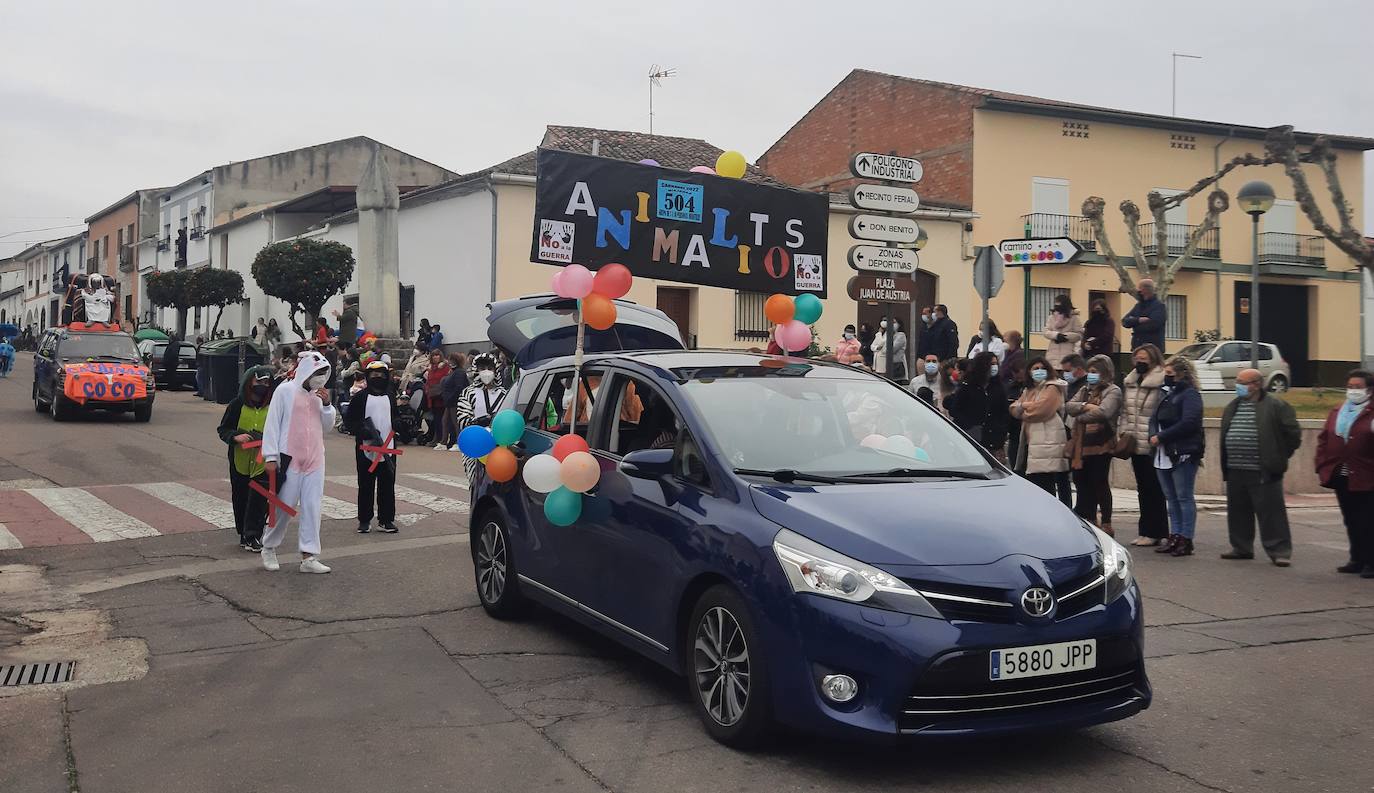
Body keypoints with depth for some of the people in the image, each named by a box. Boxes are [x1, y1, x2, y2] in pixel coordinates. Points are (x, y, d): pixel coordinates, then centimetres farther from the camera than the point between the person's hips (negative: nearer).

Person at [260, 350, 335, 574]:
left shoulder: (319, 395, 11)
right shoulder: (285, 390, -5)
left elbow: (328, 426, 13)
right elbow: (272, 424, -6)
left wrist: (327, 404, -4)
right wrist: (270, 456, -10)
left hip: (314, 459, 5)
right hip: (290, 458, -5)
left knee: (312, 507, 0)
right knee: (284, 506, 2)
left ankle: (309, 557, 1)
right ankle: (269, 548, 24)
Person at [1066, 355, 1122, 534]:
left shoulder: (1113, 391, -3)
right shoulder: (1085, 389, 19)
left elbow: (1103, 412, -19)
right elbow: (1069, 406, 6)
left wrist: (1080, 416, -6)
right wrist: (1085, 406, -12)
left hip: (1100, 445, -7)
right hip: (1080, 444, 7)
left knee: (1100, 484, -2)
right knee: (1083, 484, 9)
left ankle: (1106, 524, 7)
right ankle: (1088, 522, 18)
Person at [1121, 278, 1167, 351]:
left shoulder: (1159, 305, -5)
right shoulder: (1138, 305, 16)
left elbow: (1153, 325, -20)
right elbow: (1125, 321, 6)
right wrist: (1138, 320, -12)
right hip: (1137, 347, 7)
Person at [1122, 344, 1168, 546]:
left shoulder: (1161, 383, -12)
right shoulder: (1129, 383, 13)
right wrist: (1124, 434, 11)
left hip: (1152, 445, -8)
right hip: (1135, 444, 8)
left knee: (1154, 489, -1)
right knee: (1143, 489, 13)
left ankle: (1154, 532, 6)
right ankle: (1146, 531, 20)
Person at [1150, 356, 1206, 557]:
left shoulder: (1190, 395, -9)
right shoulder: (1165, 393, 18)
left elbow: (1188, 423, -20)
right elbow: (1154, 419, 17)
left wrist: (1161, 437, -18)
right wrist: (1153, 436, -4)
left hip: (1183, 454, -9)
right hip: (1163, 454, 9)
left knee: (1184, 497, -4)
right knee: (1171, 497, 12)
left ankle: (1186, 540, 0)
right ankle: (1175, 536, 18)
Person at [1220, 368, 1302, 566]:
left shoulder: (1275, 406, -6)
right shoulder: (1232, 407, 15)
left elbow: (1293, 434, -5)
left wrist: (1279, 457, 0)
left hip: (1264, 472, -7)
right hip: (1235, 471, 7)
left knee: (1271, 513, -4)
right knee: (1238, 512, 13)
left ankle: (1280, 552, 1)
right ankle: (1241, 548, 24)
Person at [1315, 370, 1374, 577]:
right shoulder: (1336, 413, 14)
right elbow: (1324, 440, 13)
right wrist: (1323, 465, 4)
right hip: (1341, 478, 6)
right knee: (1351, 522, 13)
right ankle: (1357, 560, 22)